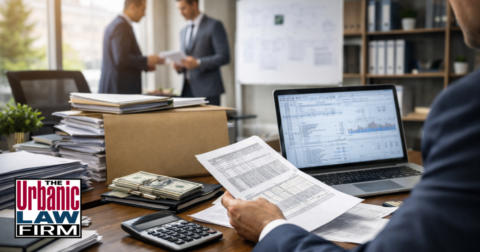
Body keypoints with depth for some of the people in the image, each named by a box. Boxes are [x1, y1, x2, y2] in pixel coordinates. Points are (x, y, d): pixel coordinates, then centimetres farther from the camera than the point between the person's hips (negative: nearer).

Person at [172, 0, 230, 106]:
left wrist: (198, 63, -20)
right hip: (188, 89, 6)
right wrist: (180, 67, 2)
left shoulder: (214, 25, -4)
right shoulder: (184, 32, 19)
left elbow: (224, 56, -10)